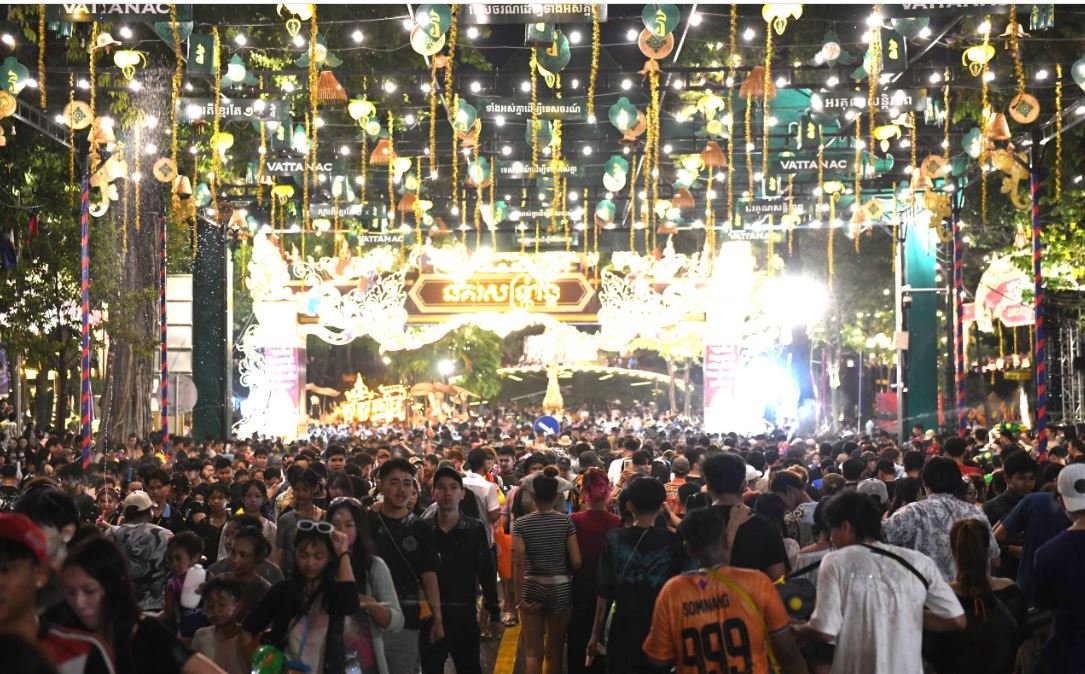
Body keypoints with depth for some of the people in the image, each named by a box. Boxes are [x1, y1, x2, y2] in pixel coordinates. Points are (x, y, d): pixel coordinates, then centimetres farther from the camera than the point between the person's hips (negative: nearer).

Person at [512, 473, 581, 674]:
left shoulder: (521, 524, -5)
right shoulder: (566, 522, -5)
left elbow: (518, 562, -13)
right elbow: (576, 562, -8)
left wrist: (518, 595, -9)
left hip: (532, 588, -1)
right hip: (561, 589, 1)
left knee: (533, 652, 6)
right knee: (554, 652, 13)